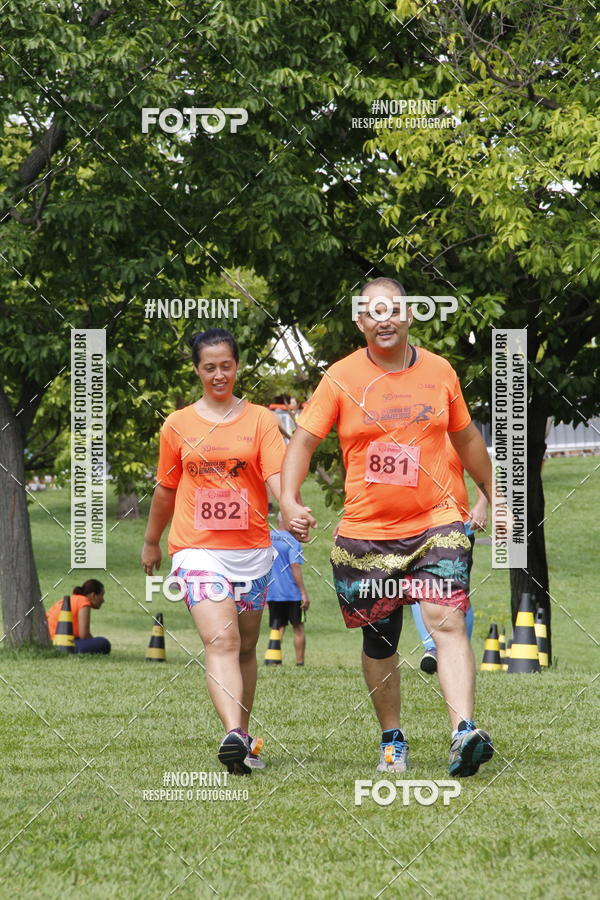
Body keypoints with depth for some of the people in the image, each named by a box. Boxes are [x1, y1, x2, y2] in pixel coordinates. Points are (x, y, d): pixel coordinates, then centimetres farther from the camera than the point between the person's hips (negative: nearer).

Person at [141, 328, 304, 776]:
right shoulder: (178, 425, 7)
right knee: (221, 641, -20)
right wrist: (151, 542, 26)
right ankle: (234, 734, -35)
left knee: (245, 648, 12)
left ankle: (245, 740, 25)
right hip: (198, 549, -1)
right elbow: (166, 488, 18)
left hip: (252, 549, 2)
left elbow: (276, 475, -8)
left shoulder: (260, 420, 5)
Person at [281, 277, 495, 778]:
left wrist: (493, 496, 24)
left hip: (435, 525, 0)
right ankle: (392, 740, 25)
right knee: (379, 642, 9)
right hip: (365, 534, 0)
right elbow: (303, 441, -2)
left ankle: (464, 732, -28)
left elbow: (466, 438, 19)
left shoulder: (440, 372, 5)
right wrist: (290, 500, -17)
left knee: (446, 621, -18)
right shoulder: (341, 378, -2)